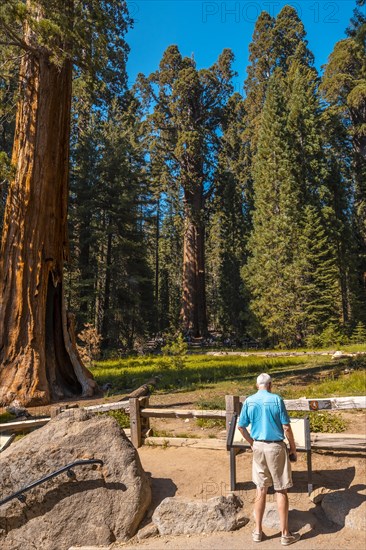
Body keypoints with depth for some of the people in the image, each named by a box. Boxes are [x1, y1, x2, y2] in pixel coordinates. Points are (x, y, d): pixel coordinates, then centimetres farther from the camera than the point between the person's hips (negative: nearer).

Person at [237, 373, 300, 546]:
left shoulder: (249, 401, -2)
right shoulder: (276, 399, -12)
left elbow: (241, 427, 1)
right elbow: (286, 427, -11)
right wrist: (293, 448, 1)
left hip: (258, 447, 3)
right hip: (276, 447, -3)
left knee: (261, 490, 14)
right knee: (281, 491, 9)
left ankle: (258, 531, 24)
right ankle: (285, 534, 19)